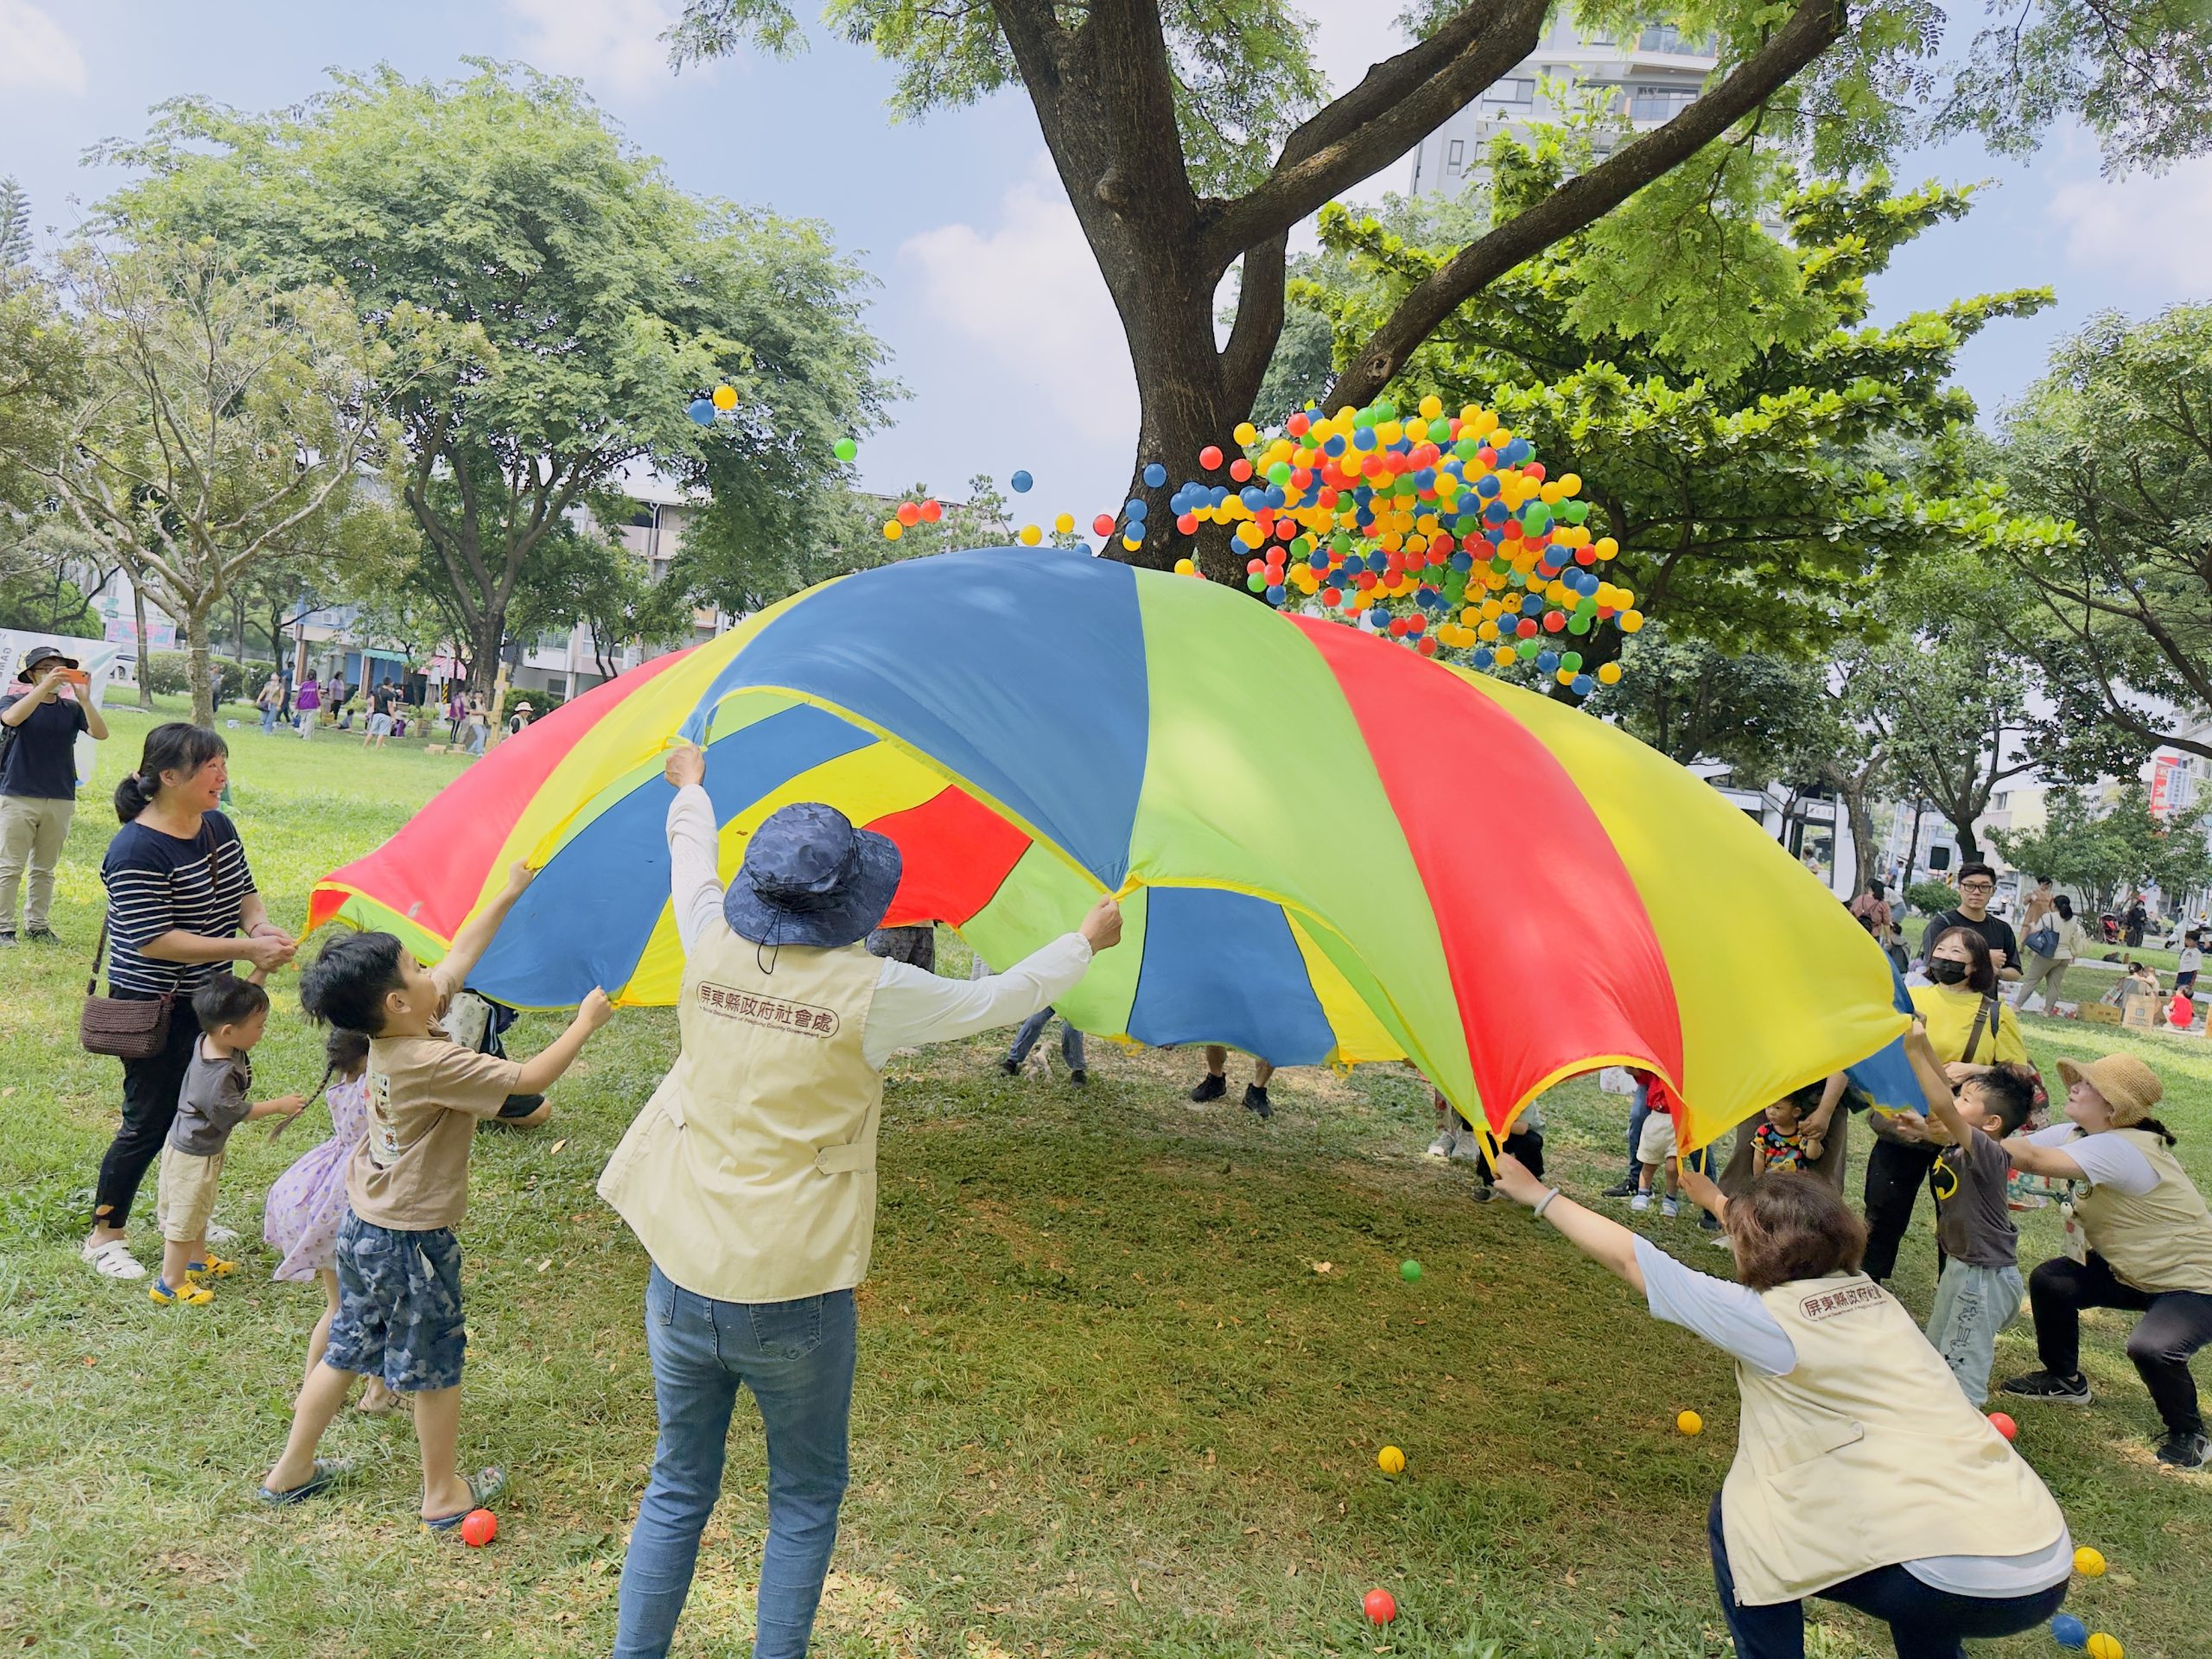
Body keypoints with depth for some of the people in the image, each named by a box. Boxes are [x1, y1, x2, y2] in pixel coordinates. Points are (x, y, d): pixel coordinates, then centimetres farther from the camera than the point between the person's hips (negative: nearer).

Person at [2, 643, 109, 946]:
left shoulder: (71, 709, 5)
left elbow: (100, 734, -10)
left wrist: (85, 699, -24)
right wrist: (44, 686, -30)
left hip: (60, 800, 3)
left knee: (44, 869, 10)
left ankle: (37, 926, 18)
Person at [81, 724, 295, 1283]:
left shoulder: (218, 827, 0)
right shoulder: (137, 849, -24)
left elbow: (243, 889, 11)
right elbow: (151, 940, -27)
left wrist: (261, 925, -11)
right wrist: (247, 949, -29)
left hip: (207, 1001, 8)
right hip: (153, 1009, -8)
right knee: (149, 1122, 2)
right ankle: (103, 1237, 21)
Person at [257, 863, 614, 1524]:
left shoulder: (391, 1039, -3)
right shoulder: (432, 1062, -29)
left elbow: (461, 954, 6)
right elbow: (530, 1079, -28)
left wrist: (508, 893, 12)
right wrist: (586, 1021, -16)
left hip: (363, 1228, 8)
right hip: (413, 1244, -8)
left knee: (346, 1348, 24)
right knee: (435, 1365, 10)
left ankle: (291, 1470, 38)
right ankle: (444, 1494, 26)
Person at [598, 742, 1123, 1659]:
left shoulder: (712, 950, -6)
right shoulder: (873, 991, -17)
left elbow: (692, 856, 17)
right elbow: (1000, 999, -1)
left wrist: (691, 784, 38)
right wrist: (1089, 938, 16)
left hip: (680, 1281, 4)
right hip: (794, 1300, -4)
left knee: (678, 1489, 21)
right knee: (805, 1499, 18)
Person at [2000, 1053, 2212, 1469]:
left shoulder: (2118, 1149, -32)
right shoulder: (2076, 1135, -4)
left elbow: (2032, 1160, -43)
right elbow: (2024, 1146, -13)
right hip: (2132, 1271, 9)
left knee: (2150, 1348, -30)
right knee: (2049, 1282, -2)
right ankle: (2065, 1380, 22)